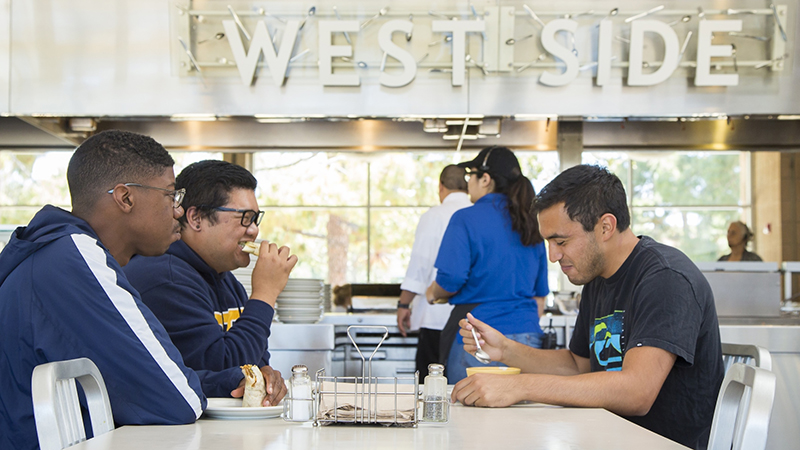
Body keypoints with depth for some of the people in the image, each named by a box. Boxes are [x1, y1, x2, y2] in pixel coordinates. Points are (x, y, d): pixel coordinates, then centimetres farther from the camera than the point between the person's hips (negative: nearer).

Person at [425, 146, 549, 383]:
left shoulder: (466, 219, -6)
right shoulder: (530, 223, 11)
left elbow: (451, 279, -13)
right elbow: (540, 293, 16)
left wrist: (432, 292, 8)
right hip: (526, 334, 6)